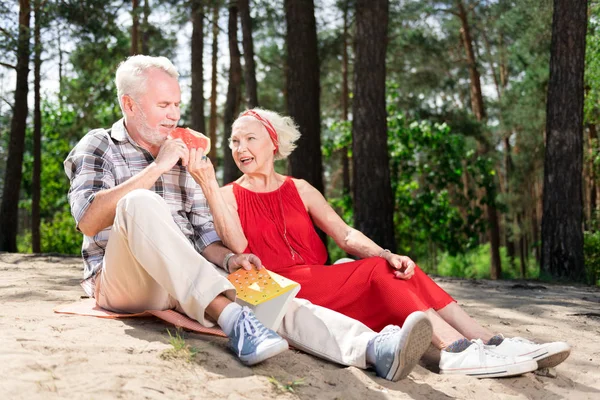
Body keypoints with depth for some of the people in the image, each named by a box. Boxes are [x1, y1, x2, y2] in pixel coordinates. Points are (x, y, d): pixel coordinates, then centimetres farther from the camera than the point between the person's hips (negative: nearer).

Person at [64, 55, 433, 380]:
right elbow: (88, 219, -11)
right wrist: (157, 168, -13)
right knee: (141, 203, -34)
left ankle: (373, 348, -48)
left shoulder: (185, 155, 20)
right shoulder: (98, 146, 7)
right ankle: (233, 321, -46)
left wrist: (227, 258, -6)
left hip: (187, 284, 4)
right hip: (122, 281, -4)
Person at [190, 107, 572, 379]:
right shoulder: (230, 195, 7)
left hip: (321, 284, 4)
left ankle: (488, 343, -31)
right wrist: (210, 187, -20)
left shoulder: (299, 190, 18)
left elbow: (346, 235, 6)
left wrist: (386, 254, -13)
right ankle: (458, 348, -39)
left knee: (395, 270, -21)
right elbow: (239, 247, -14)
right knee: (379, 273, -26)